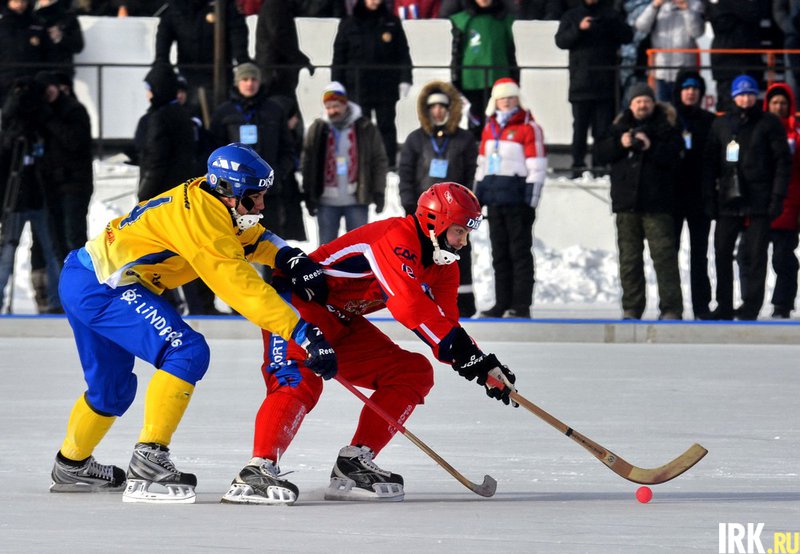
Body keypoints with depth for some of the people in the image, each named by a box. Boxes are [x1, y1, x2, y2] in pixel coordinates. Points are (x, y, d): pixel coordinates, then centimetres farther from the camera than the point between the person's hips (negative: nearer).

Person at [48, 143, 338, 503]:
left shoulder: (208, 200, 7)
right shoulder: (201, 217, -22)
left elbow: (252, 237, 19)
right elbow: (241, 286, -27)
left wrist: (290, 259, -3)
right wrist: (303, 332, -29)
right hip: (101, 286, -11)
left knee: (111, 388, 24)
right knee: (186, 352, -19)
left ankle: (71, 467, 43)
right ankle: (148, 463, -22)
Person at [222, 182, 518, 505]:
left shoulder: (442, 267, 6)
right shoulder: (396, 238, -25)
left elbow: (445, 323, 2)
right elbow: (410, 307, -37)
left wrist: (484, 366, -13)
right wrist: (461, 349, -40)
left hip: (342, 324, 10)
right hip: (299, 302, -10)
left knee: (413, 372, 2)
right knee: (299, 381, -32)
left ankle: (353, 464, -2)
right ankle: (257, 471, -39)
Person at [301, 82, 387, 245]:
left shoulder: (365, 128, -1)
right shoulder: (318, 129, 3)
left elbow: (379, 161, 2)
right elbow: (307, 163, 5)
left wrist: (379, 193, -3)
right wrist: (309, 195, 0)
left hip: (356, 200, -1)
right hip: (327, 202, 1)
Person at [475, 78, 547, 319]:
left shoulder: (529, 128, -5)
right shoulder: (490, 128, 15)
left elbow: (537, 166, -8)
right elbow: (482, 163, 21)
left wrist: (531, 198, -14)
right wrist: (477, 195, 16)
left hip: (517, 198, -7)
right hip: (494, 198, 7)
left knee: (520, 252, -3)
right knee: (499, 253, 9)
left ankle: (521, 305, -2)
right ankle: (502, 303, 14)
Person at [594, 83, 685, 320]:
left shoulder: (666, 127, 4)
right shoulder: (620, 127, 14)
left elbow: (674, 156, -9)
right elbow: (602, 153, 6)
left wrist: (650, 147, -20)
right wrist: (620, 144, -11)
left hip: (657, 204, -4)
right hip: (626, 203, 4)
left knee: (664, 255, -8)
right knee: (629, 258, 7)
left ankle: (671, 309, -9)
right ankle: (631, 308, 13)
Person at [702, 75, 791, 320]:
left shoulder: (769, 123, 3)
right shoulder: (721, 125, 11)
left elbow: (783, 162, -1)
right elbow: (710, 163, 11)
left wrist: (777, 197, -9)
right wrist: (709, 198, 2)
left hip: (758, 202, -3)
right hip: (727, 201, 3)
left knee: (755, 255, -2)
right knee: (722, 254, 2)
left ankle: (750, 306, 2)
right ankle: (724, 307, 10)